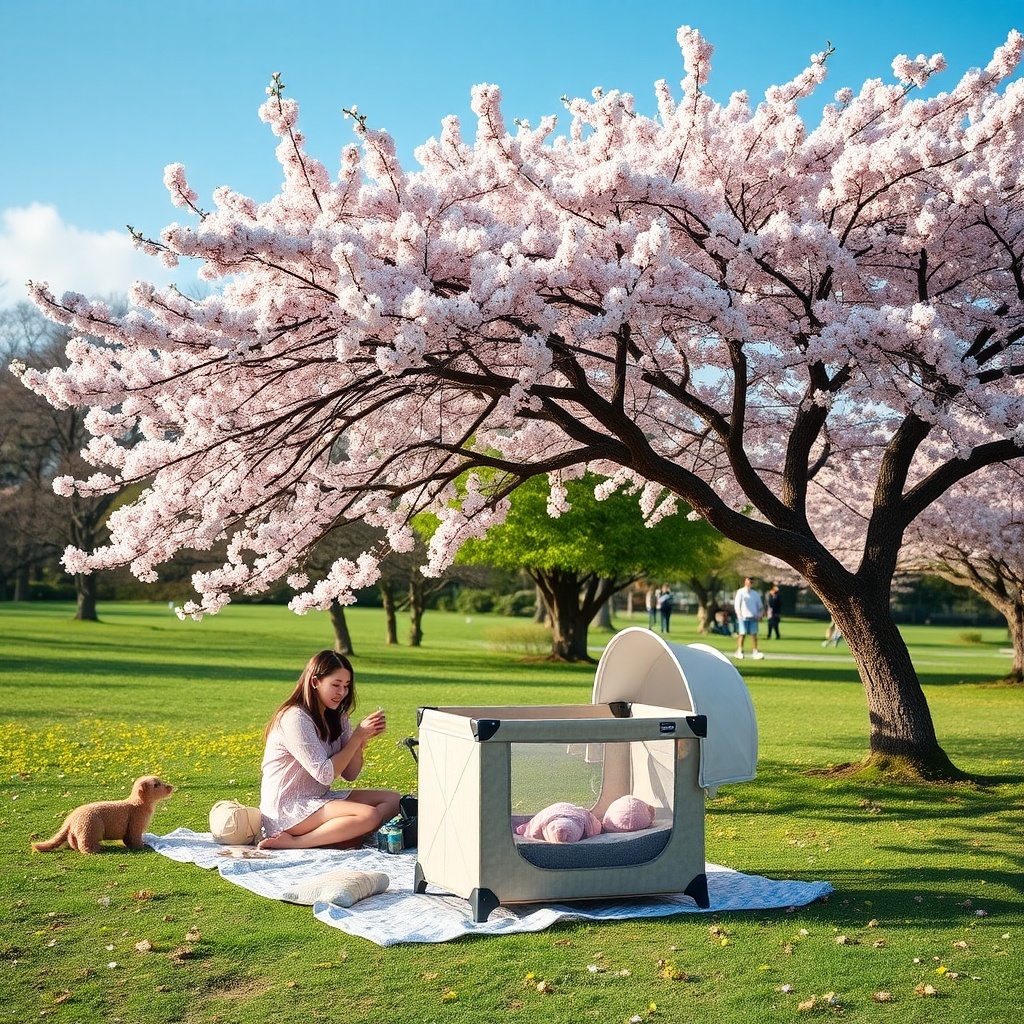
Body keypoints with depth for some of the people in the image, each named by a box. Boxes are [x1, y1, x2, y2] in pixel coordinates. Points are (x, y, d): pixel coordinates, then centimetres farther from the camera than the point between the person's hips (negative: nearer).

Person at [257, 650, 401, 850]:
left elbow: (350, 775, 7)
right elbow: (325, 775, -19)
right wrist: (357, 736, -14)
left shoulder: (336, 717, 10)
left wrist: (363, 739, -10)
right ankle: (295, 842, -21)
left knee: (394, 800, -2)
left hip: (319, 799, 9)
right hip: (287, 809, -9)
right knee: (369, 815, -27)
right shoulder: (295, 719, -16)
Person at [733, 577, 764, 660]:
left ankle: (755, 652, 1)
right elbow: (736, 603, -7)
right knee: (742, 634, -3)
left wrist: (760, 615, 3)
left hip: (753, 617, 4)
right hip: (743, 617, -4)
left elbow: (760, 606, 18)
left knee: (754, 634, 0)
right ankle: (739, 652, 1)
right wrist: (739, 614, -20)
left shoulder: (755, 594, 14)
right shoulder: (740, 592, 1)